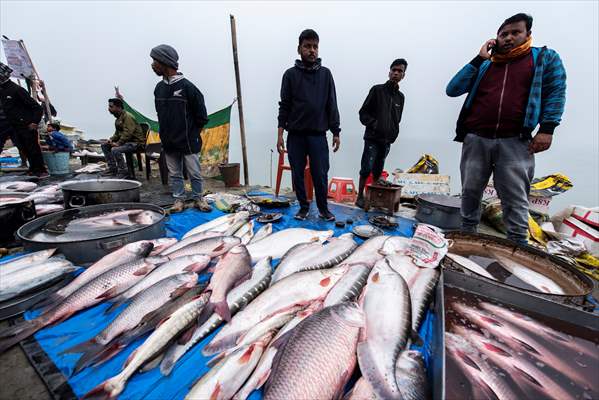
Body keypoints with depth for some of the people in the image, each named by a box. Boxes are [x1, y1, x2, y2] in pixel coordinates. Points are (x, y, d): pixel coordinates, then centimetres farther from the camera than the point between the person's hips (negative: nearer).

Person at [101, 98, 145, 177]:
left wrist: (118, 143, -24)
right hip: (125, 140, 10)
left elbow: (127, 133, -23)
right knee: (104, 145, 9)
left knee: (115, 150, -30)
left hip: (135, 142, -10)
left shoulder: (128, 116, -14)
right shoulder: (118, 117, 17)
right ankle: (112, 169, 10)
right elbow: (117, 132, 24)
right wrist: (111, 139, 6)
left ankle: (123, 172, -16)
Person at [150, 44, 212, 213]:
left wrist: (192, 134, 0)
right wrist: (165, 134, 11)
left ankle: (198, 199, 17)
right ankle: (179, 200, 22)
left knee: (194, 173, 2)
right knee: (174, 174, 10)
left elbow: (202, 116, -5)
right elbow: (160, 115, 19)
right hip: (169, 143, 6)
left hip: (188, 142, -5)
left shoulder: (187, 87, -8)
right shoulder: (159, 88, 10)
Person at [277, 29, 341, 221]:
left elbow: (332, 105, 8)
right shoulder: (290, 74, 7)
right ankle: (304, 207, 21)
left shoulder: (325, 73, 10)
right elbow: (284, 106, 4)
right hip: (295, 135, 1)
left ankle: (323, 209, 16)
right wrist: (280, 133, -4)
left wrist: (336, 133, 2)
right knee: (297, 175, 4)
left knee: (320, 175, -2)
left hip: (318, 135, 0)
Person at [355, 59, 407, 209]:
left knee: (378, 171, 7)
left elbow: (397, 119, 21)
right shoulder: (377, 90, 3)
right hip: (372, 138, -4)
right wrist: (374, 124, -15)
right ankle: (360, 196, 0)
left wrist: (394, 133, 4)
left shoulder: (401, 97, 16)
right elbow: (363, 113, -1)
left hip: (387, 140, 5)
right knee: (367, 169, -10)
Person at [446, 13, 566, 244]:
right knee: (470, 193, 5)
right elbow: (452, 90, 4)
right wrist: (479, 59, 5)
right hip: (475, 140, 1)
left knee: (515, 200, -1)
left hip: (515, 142, -1)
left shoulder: (545, 58, 15)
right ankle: (467, 234, 19)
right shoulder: (485, 65, 18)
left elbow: (555, 93, 8)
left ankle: (518, 245, 9)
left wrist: (547, 129, -4)